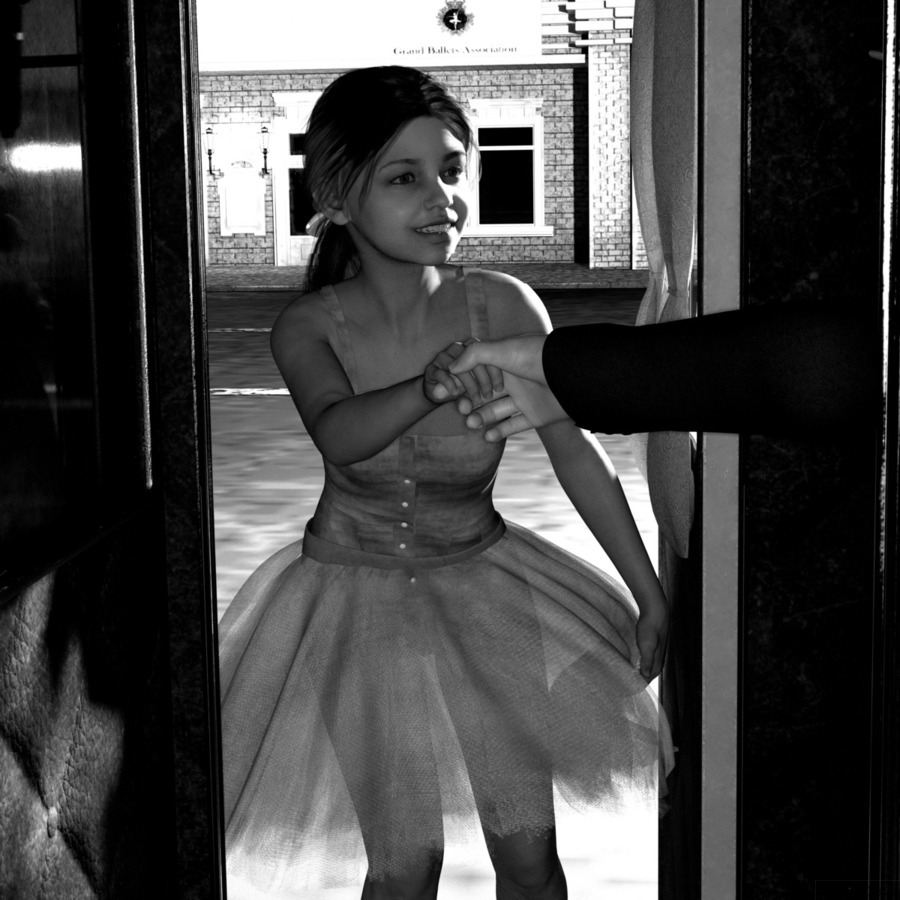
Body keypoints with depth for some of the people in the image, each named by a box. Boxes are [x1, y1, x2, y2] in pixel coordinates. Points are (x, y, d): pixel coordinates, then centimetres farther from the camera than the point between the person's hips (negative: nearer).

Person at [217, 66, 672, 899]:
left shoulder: (502, 306, -16)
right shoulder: (309, 327, -16)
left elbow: (577, 455, -9)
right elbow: (340, 433, -37)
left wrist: (651, 598, -3)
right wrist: (429, 388, -58)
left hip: (481, 590, 1)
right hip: (355, 600, -1)